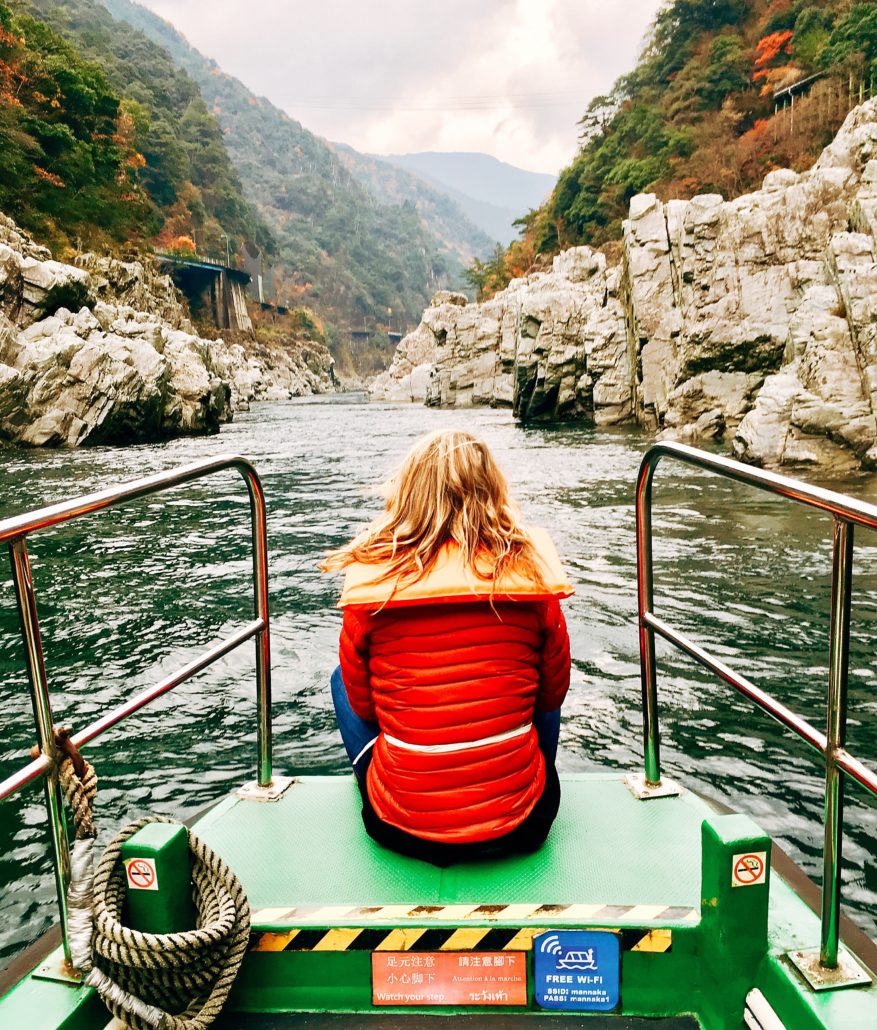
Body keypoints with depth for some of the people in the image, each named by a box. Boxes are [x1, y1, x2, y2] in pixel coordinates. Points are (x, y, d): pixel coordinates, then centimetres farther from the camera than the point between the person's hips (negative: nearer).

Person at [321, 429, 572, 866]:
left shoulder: (370, 582, -10)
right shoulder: (531, 574, -9)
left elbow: (362, 704, 3)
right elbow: (553, 693, 5)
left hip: (402, 829, 0)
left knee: (340, 677, 24)